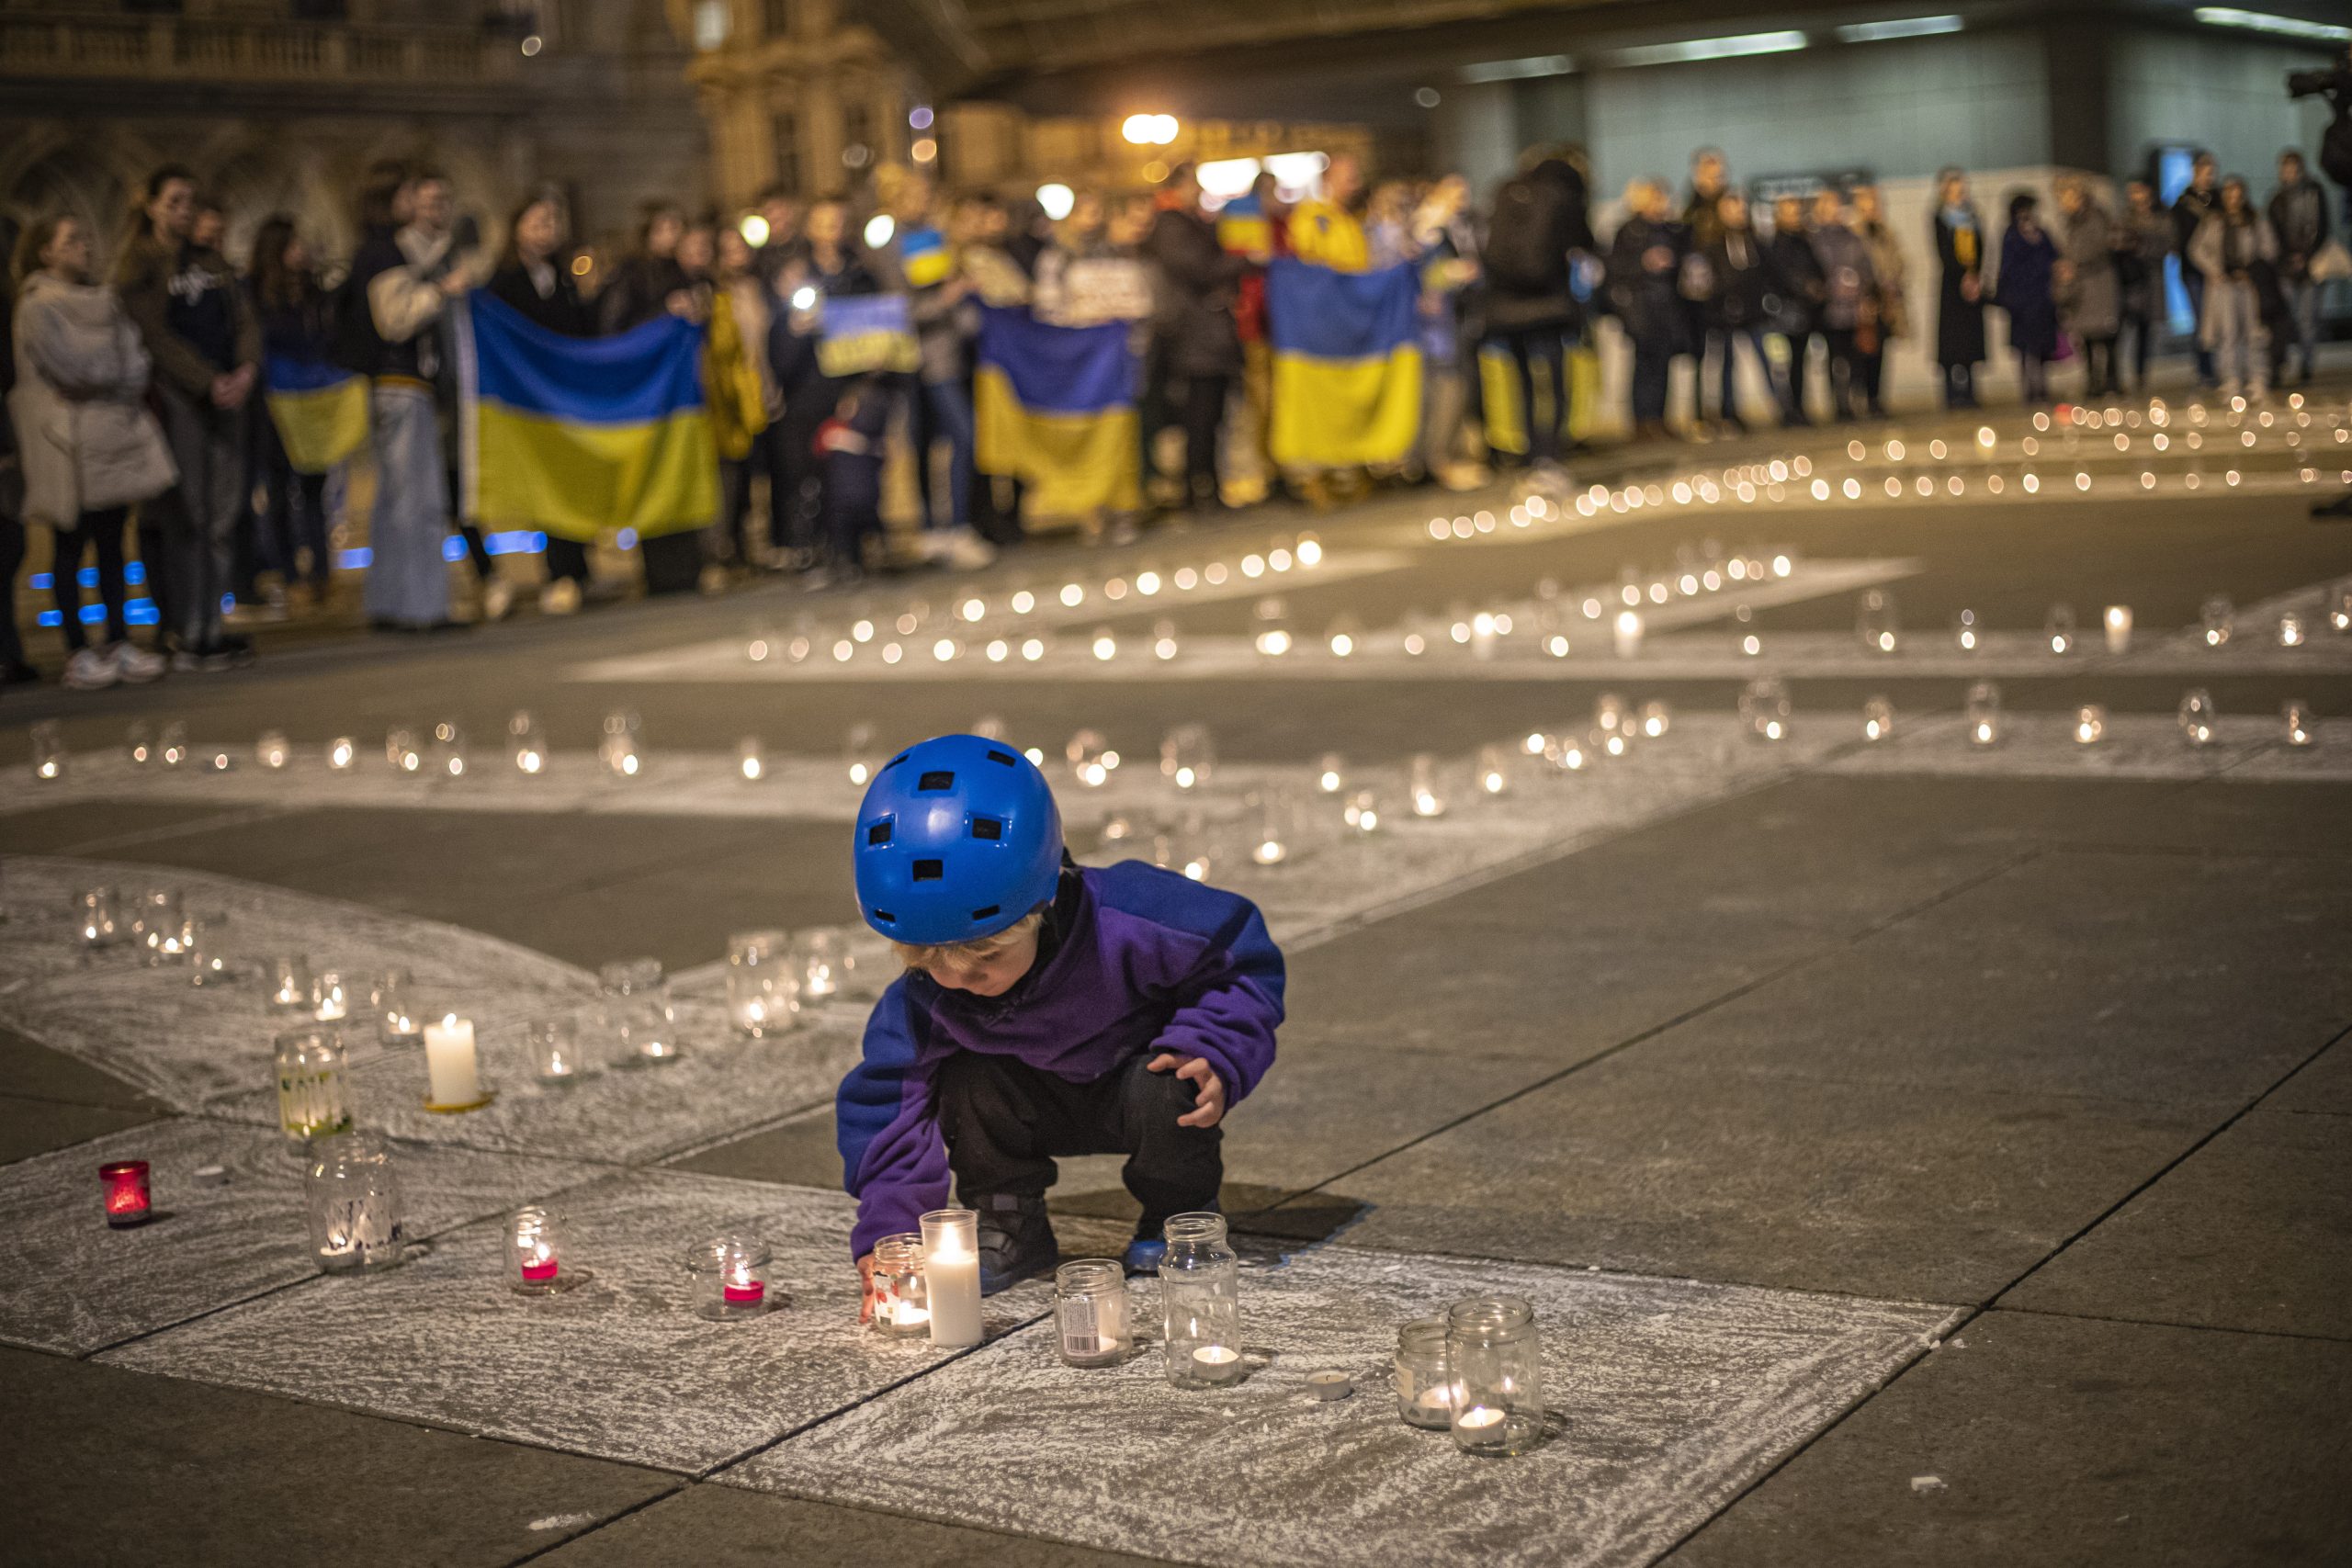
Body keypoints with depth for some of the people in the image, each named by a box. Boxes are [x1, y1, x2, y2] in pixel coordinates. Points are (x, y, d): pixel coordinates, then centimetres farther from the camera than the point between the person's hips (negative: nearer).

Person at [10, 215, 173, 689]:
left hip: (114, 433, 7)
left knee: (111, 544, 8)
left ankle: (119, 643, 12)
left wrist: (129, 380, -5)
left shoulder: (101, 303, 17)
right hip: (70, 440, -7)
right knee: (72, 545, -2)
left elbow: (135, 359, 15)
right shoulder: (37, 308, -7)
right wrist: (122, 378, -3)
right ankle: (78, 653, 2)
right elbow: (69, 369, -14)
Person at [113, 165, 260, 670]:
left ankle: (209, 631, 7)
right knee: (186, 517, -8)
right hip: (176, 397, -5)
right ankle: (186, 638, -6)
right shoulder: (136, 265, 1)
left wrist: (246, 370, -7)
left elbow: (243, 320, 13)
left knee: (224, 516, 2)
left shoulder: (212, 261, 19)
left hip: (228, 395, 6)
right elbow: (156, 336, -7)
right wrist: (209, 382, -16)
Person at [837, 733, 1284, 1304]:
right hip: (1043, 1103, 2)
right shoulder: (926, 995, -27)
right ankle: (1008, 1225, -1)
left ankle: (1180, 1218, -3)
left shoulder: (1127, 928, -36)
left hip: (1138, 1077, -2)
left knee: (1168, 1092, -35)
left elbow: (1244, 962, -21)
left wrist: (1215, 1056, -35)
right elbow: (890, 1098, -22)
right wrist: (887, 1227, -33)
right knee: (967, 1085, -26)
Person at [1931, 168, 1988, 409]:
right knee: (1953, 341, -8)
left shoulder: (1971, 216, 16)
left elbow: (1980, 251, 11)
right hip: (1951, 284, -5)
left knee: (1970, 341, 3)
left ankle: (1968, 395, 6)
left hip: (1972, 285, 5)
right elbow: (1945, 254, -10)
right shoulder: (1940, 218, -1)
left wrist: (1978, 278, -5)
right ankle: (1953, 395, -7)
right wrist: (1965, 276, -19)